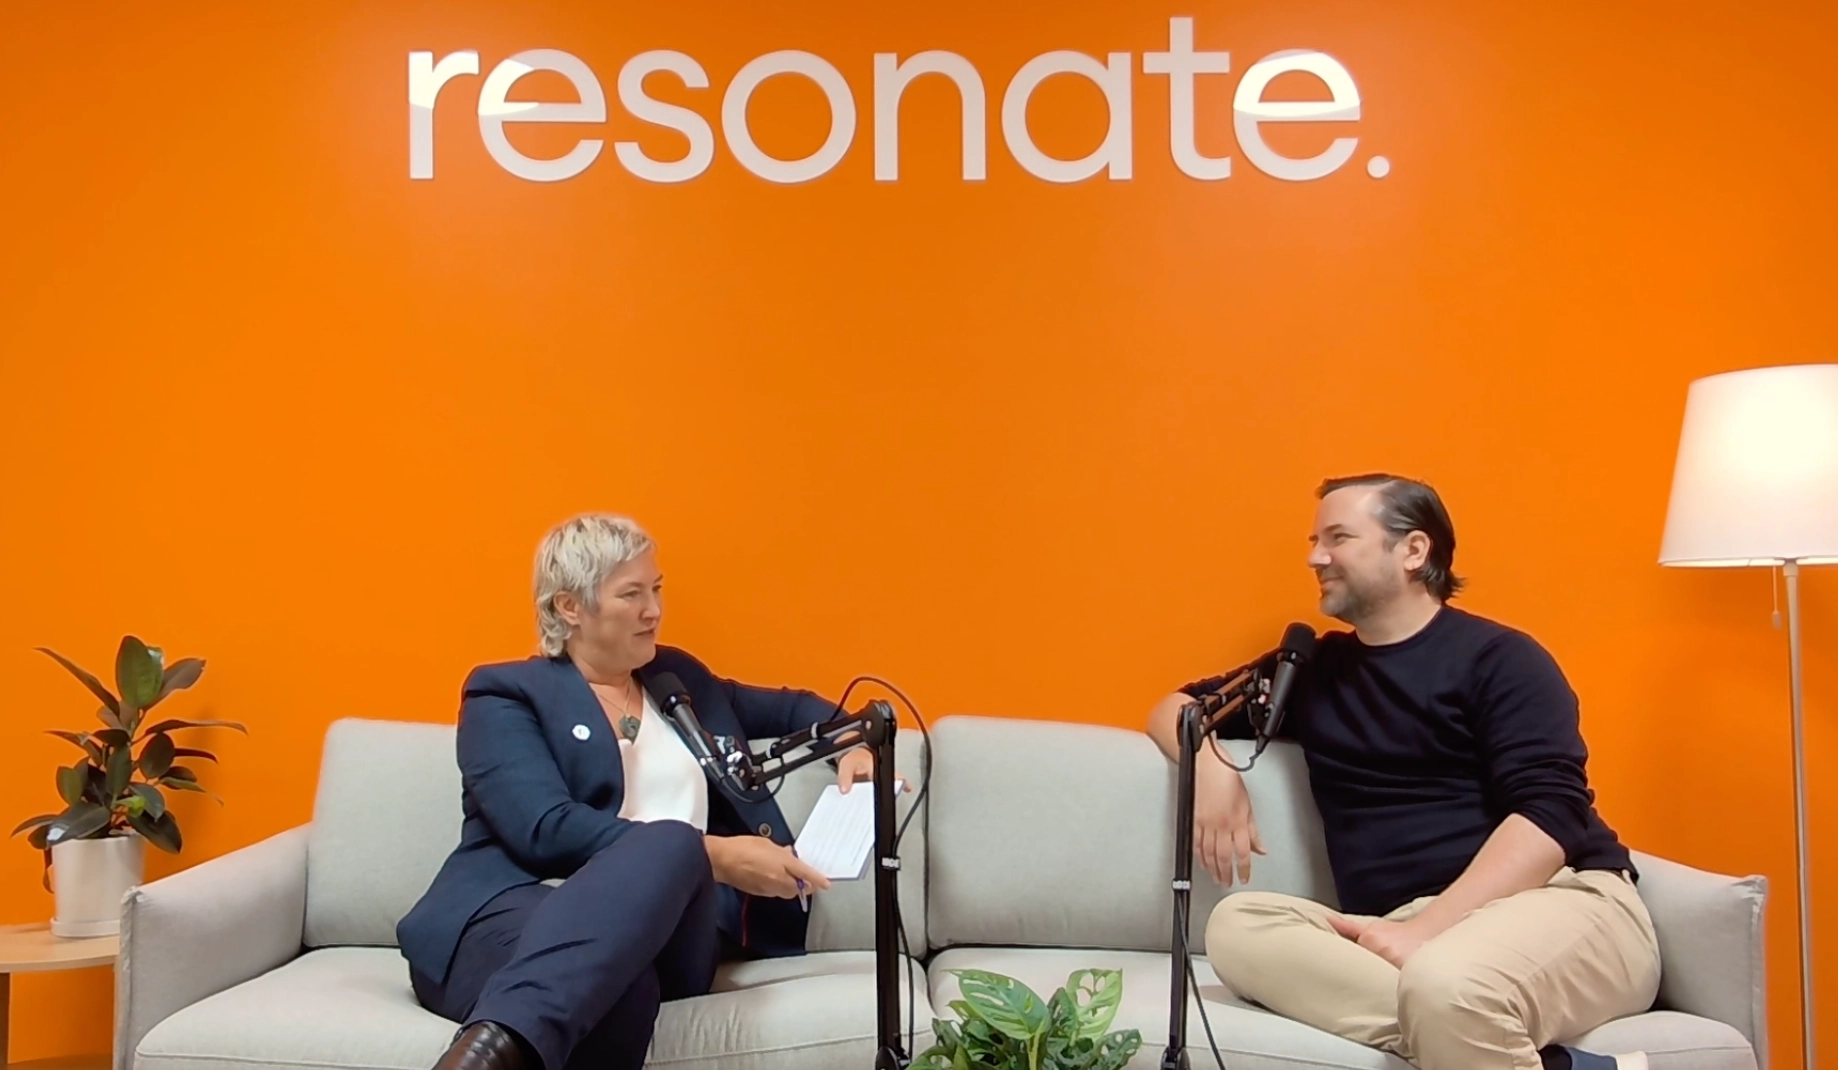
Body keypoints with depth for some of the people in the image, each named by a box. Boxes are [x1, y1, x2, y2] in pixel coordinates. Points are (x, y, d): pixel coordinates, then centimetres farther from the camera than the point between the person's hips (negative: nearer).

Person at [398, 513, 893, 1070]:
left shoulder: (680, 678, 29)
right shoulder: (507, 694, 10)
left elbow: (791, 708, 44)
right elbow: (547, 831, -8)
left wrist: (850, 743, 17)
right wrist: (713, 856, -14)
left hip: (665, 924, 4)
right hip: (521, 916, -4)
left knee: (671, 844, -40)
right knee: (647, 915, -45)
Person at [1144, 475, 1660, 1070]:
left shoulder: (1498, 658, 2)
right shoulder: (1313, 669, 19)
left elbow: (1550, 815, -10)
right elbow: (1176, 709, 26)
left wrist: (1429, 929, -23)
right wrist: (1211, 766, 1)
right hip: (1400, 926, 7)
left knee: (1446, 984, -42)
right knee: (1237, 925, -26)